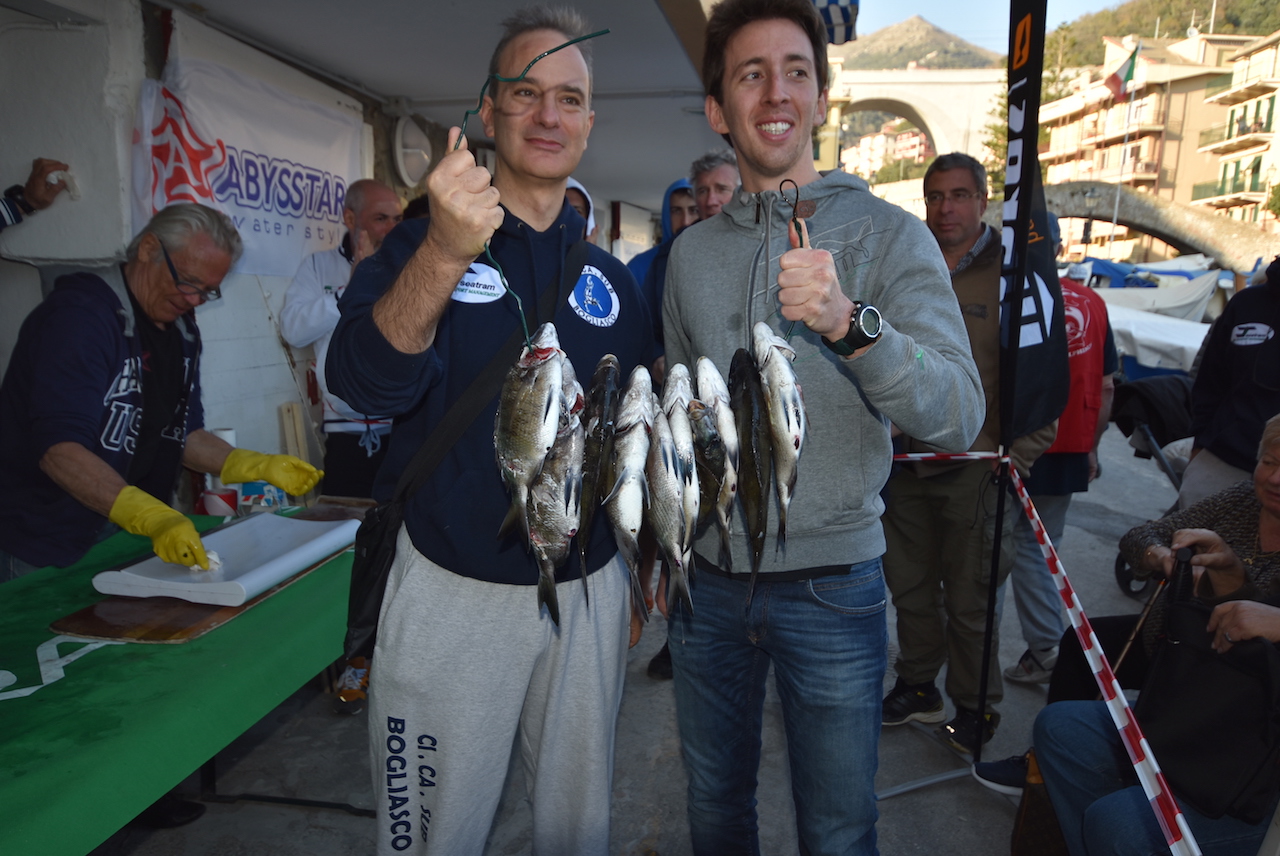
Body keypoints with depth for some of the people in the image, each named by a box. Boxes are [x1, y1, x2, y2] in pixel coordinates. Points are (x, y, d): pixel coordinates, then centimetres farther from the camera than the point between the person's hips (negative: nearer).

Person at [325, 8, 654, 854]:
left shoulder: (612, 278, 6)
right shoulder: (420, 245, -4)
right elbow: (365, 381, -23)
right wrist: (446, 254, -38)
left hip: (590, 587, 3)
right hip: (453, 590, -2)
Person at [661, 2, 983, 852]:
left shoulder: (889, 235, -7)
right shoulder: (692, 250, 5)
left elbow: (960, 416, -17)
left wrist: (850, 322, -34)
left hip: (831, 587, -3)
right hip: (707, 582, 4)